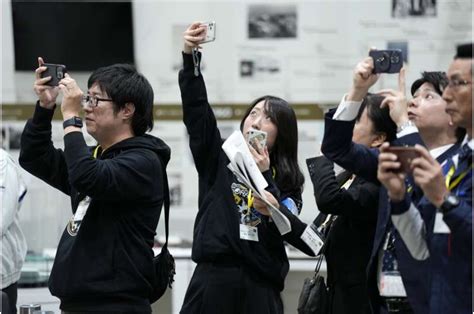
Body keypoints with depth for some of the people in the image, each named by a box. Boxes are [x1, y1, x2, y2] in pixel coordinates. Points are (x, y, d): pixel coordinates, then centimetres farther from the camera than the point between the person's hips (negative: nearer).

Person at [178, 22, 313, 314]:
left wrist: (265, 177, -11)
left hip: (260, 288, 1)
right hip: (213, 279, -1)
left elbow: (292, 232, -6)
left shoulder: (287, 182, 10)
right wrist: (190, 58, -17)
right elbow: (196, 109, -4)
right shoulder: (218, 159, 9)